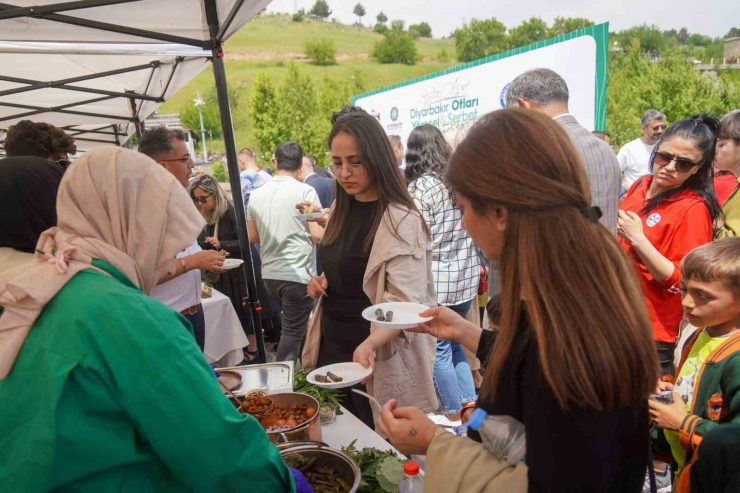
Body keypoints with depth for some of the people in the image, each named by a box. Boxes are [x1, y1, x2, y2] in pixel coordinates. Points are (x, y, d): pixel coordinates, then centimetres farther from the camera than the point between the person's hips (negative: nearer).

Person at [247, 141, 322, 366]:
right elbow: (317, 235, -16)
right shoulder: (305, 191, -11)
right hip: (297, 274, -6)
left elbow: (253, 237, 10)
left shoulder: (257, 194, 3)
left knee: (296, 325, 24)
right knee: (293, 331, 3)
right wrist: (325, 225, 5)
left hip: (270, 274, 6)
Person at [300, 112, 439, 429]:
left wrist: (368, 344, -43)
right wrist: (320, 283, 0)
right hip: (332, 347, 7)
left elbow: (406, 303, -26)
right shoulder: (342, 209, 6)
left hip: (380, 359, -7)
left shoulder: (401, 220, -19)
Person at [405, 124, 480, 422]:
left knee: (439, 349, 7)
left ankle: (456, 416, 18)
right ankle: (471, 405, 26)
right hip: (466, 276, 7)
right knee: (454, 342, 20)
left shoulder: (419, 187, -12)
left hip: (435, 280, -6)